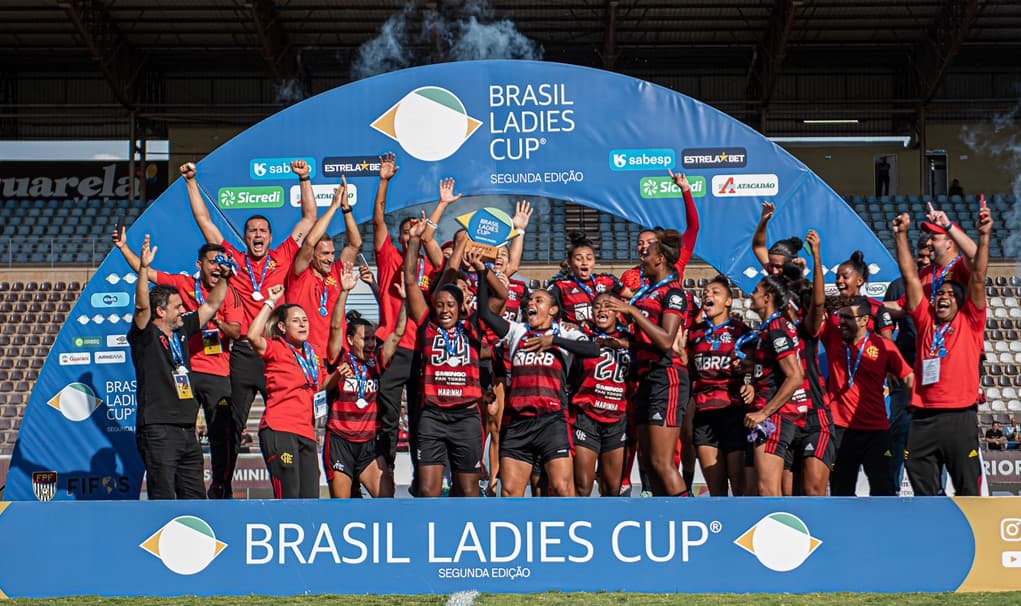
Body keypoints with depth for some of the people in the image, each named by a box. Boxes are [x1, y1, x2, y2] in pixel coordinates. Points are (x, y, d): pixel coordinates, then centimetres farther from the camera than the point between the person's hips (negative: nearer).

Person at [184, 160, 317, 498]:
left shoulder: (283, 258, 10)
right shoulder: (233, 259, 9)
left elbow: (309, 218, 12)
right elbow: (204, 221, 12)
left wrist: (305, 179, 7)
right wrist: (191, 183, 10)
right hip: (243, 352, 0)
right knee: (233, 423, 5)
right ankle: (222, 486, 10)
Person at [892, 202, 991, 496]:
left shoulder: (970, 322, 8)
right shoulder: (925, 321, 14)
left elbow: (978, 279, 1)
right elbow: (910, 277, 12)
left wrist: (984, 235, -6)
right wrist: (902, 235, 9)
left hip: (960, 416, -3)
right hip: (923, 417, 3)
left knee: (967, 489, 0)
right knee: (922, 488, 6)